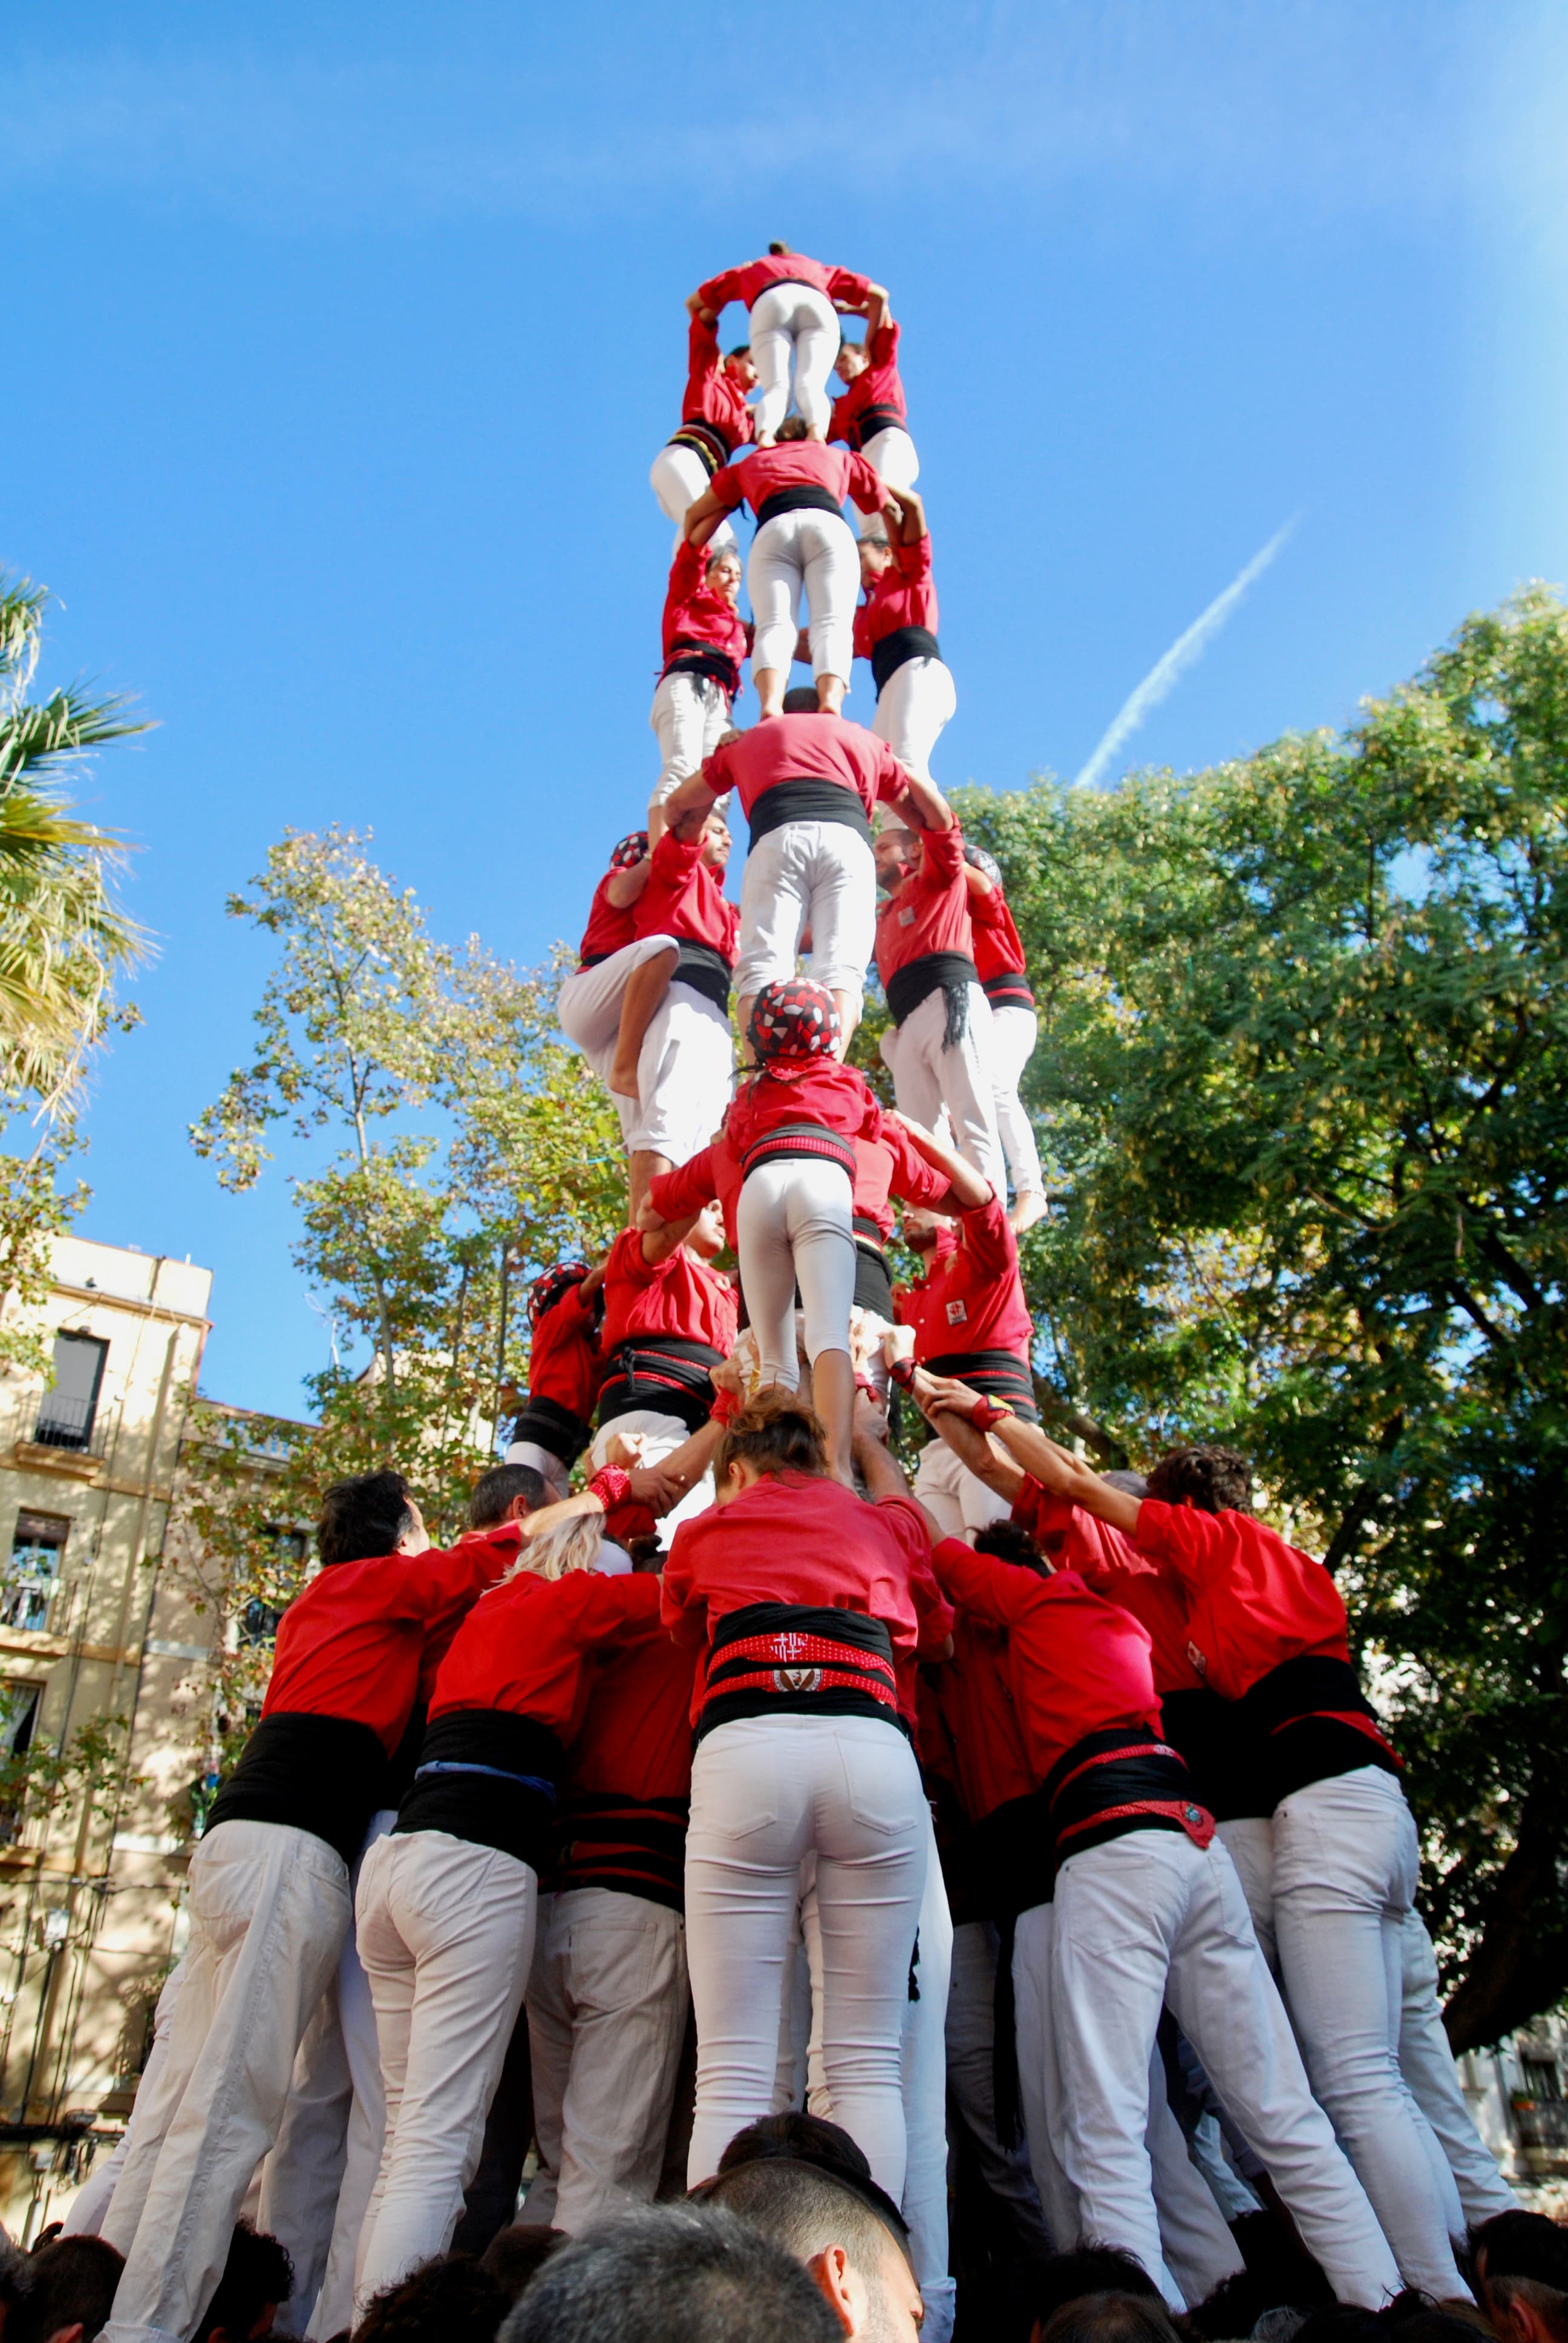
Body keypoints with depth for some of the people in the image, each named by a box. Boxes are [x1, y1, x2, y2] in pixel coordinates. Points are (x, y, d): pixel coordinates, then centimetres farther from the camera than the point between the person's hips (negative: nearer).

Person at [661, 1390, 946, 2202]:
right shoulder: (883, 1524, 26)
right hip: (873, 1748, 1)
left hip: (742, 1750, -1)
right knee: (868, 2064, 7)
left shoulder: (706, 1531, 23)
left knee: (732, 2072, 2)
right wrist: (864, 1435, 63)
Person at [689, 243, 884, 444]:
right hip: (818, 305, 1)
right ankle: (817, 431, -49)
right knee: (811, 386, -15)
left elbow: (693, 303, 41)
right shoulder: (818, 269, 43)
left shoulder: (750, 271, 42)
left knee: (776, 388, -13)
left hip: (769, 304, -1)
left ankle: (765, 436, -46)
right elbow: (879, 295, 36)